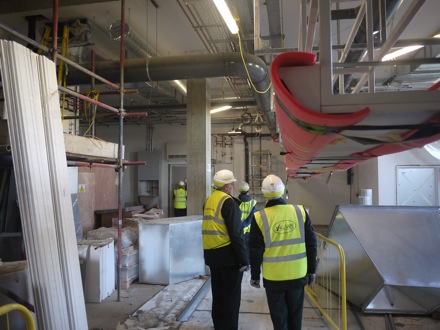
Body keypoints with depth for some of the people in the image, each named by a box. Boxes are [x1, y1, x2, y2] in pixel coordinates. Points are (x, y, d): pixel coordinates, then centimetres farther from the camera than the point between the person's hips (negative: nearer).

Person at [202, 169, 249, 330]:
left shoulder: (209, 201, 9)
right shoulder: (229, 202, -16)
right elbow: (236, 234, -20)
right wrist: (244, 259, -15)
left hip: (211, 254, 8)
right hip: (228, 255, -8)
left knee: (218, 292, 19)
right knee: (231, 295, 4)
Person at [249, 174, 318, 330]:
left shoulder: (259, 217, -11)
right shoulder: (300, 211, -6)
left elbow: (255, 251, -7)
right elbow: (311, 243, 0)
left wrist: (255, 275, 6)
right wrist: (312, 270, 10)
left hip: (273, 277, -2)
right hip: (298, 274, 2)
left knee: (279, 317, 14)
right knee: (295, 315, 20)